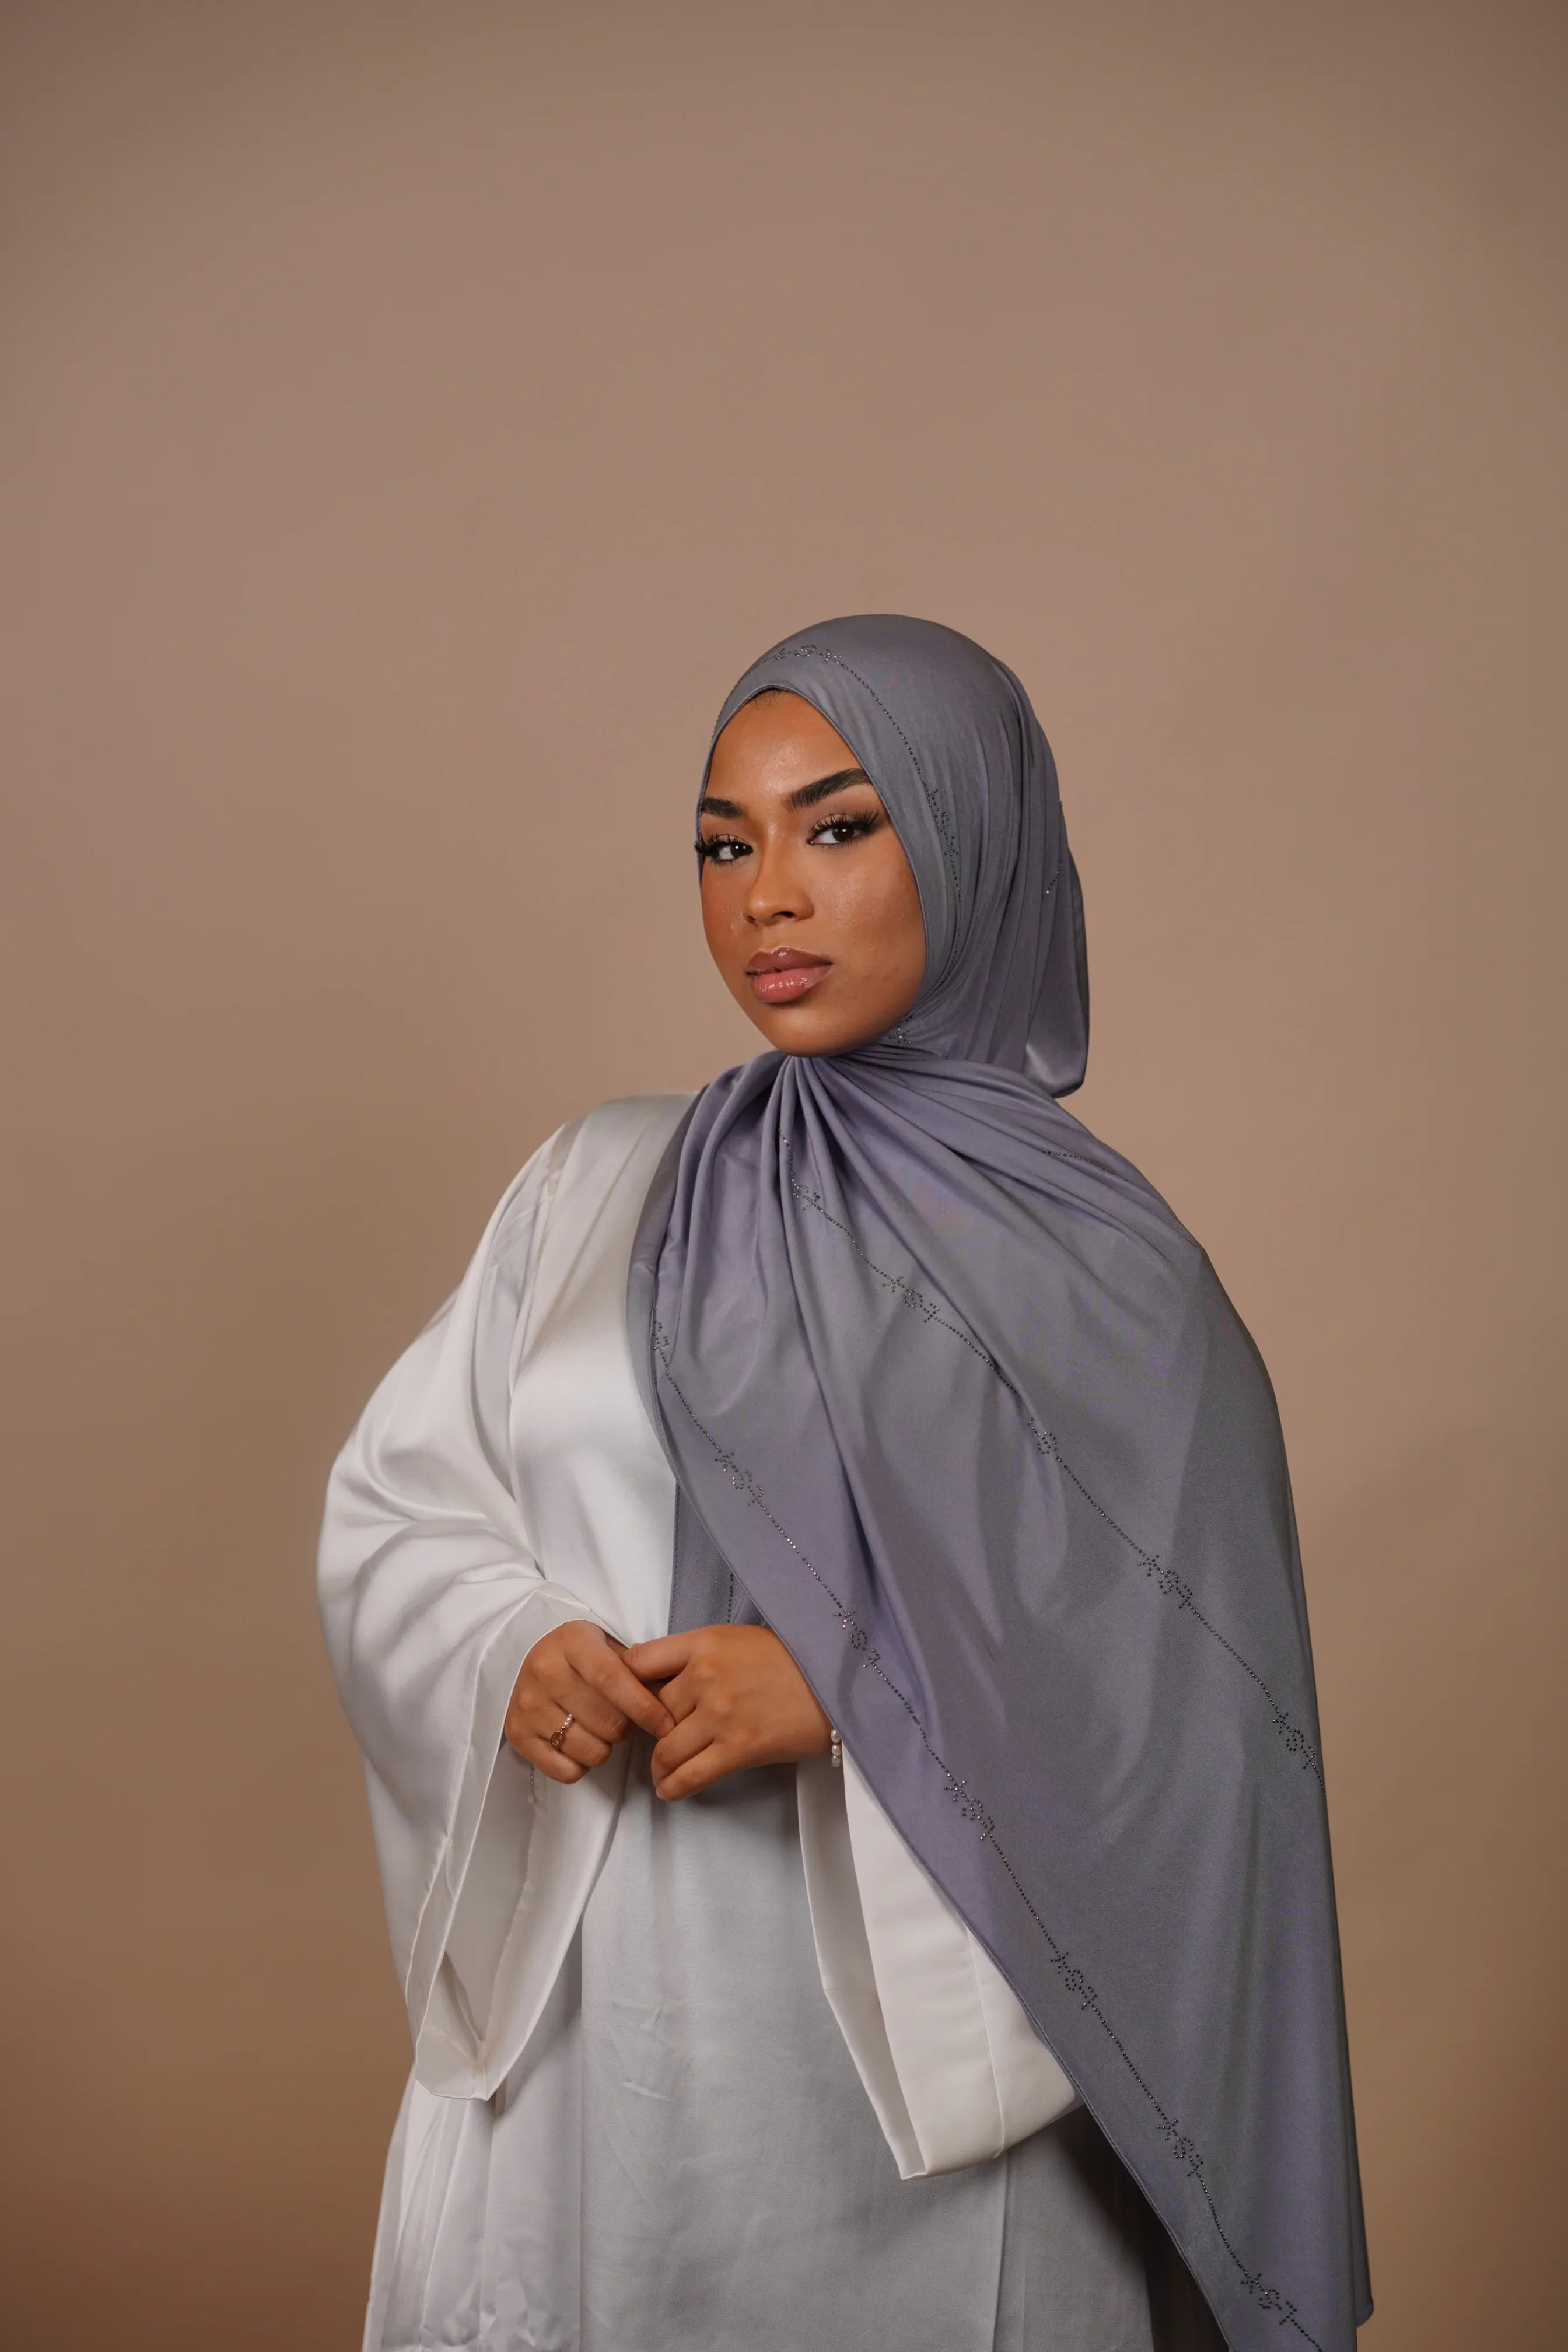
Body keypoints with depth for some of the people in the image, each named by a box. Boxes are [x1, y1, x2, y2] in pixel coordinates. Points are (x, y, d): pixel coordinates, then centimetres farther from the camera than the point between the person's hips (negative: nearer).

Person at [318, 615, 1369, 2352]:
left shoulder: (1096, 1271, -4)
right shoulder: (591, 1188, 6)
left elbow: (1187, 1700, -7)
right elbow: (389, 1507, 8)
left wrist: (858, 1685, -18)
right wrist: (515, 1648, -12)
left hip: (918, 2069, -2)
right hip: (578, 2033, 3)